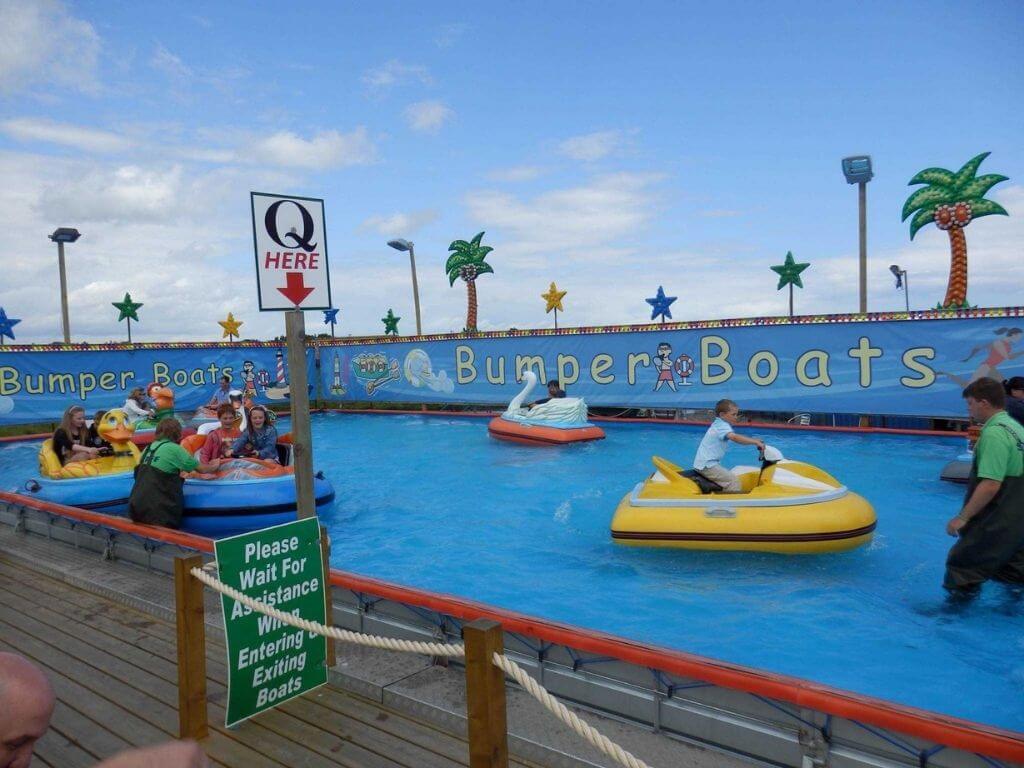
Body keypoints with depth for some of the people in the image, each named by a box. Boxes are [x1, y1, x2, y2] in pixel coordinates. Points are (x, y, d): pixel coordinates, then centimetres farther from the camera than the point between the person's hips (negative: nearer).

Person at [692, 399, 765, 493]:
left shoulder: (718, 424, 16)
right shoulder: (722, 426, -14)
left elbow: (734, 438, 25)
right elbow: (734, 437, -32)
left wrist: (754, 440, 15)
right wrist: (756, 442, -32)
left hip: (702, 463, 10)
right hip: (707, 465, -10)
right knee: (734, 481, -16)